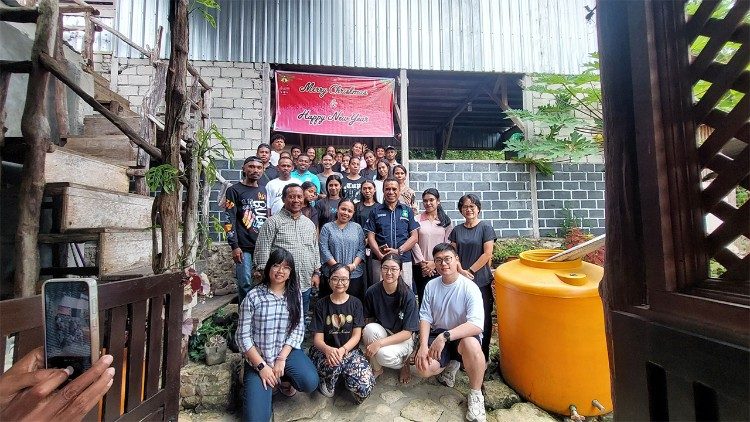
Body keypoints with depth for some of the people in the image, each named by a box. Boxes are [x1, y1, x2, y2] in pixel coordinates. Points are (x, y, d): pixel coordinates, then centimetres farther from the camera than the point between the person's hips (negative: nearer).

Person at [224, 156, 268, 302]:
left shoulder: (263, 190, 15)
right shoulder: (235, 190, -1)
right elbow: (229, 220, -7)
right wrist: (234, 246, -13)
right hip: (244, 246, -4)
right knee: (245, 284, -1)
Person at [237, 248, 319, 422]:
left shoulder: (295, 294, -1)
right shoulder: (253, 296, -10)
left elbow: (298, 329, -3)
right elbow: (243, 336, -8)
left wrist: (282, 358, -14)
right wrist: (261, 365, -13)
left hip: (288, 351, 2)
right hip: (258, 357, -1)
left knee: (310, 382, -24)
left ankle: (284, 379, 9)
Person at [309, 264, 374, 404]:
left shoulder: (355, 303, 2)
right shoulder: (321, 304, 0)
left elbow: (356, 335, -3)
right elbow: (317, 339, -3)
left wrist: (342, 350, -23)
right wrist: (328, 350, -27)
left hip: (350, 350, 1)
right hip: (325, 351, -1)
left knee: (365, 387, -24)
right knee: (333, 364, -38)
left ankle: (342, 375, 8)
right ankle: (327, 381, -1)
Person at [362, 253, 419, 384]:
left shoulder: (408, 296, -21)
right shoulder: (372, 292, -12)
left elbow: (407, 332, -18)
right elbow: (368, 319, 1)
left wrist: (379, 343, -27)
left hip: (403, 338, -3)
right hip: (382, 332, 3)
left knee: (384, 354, -33)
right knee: (370, 328, -30)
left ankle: (404, 362, 4)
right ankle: (376, 369, -4)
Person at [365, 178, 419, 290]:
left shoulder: (407, 211, 9)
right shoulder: (376, 211, 8)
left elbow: (414, 237, 4)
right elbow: (371, 237, 3)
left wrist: (398, 251, -10)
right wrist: (380, 255, -12)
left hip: (404, 260, 0)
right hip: (380, 260, 0)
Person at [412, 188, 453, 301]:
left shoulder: (446, 221, 5)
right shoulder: (417, 220, 1)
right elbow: (414, 243, -2)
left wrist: (435, 263, -7)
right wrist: (422, 263, -7)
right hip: (421, 268, 0)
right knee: (423, 298, 5)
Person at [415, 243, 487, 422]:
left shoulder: (469, 288, -18)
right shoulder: (431, 286, -4)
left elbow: (477, 325, -28)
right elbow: (425, 318, -1)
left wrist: (445, 336, -35)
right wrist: (423, 345, -16)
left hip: (463, 335, -3)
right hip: (438, 335, 4)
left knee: (471, 344, -38)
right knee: (424, 368, -21)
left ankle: (475, 395, -9)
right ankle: (451, 365, 16)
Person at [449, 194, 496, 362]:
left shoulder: (485, 228, -2)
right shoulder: (457, 230, 9)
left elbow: (487, 254, -8)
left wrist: (470, 271, -9)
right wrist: (461, 271, -9)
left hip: (481, 281, -3)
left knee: (483, 319, 7)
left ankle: (483, 356, 23)